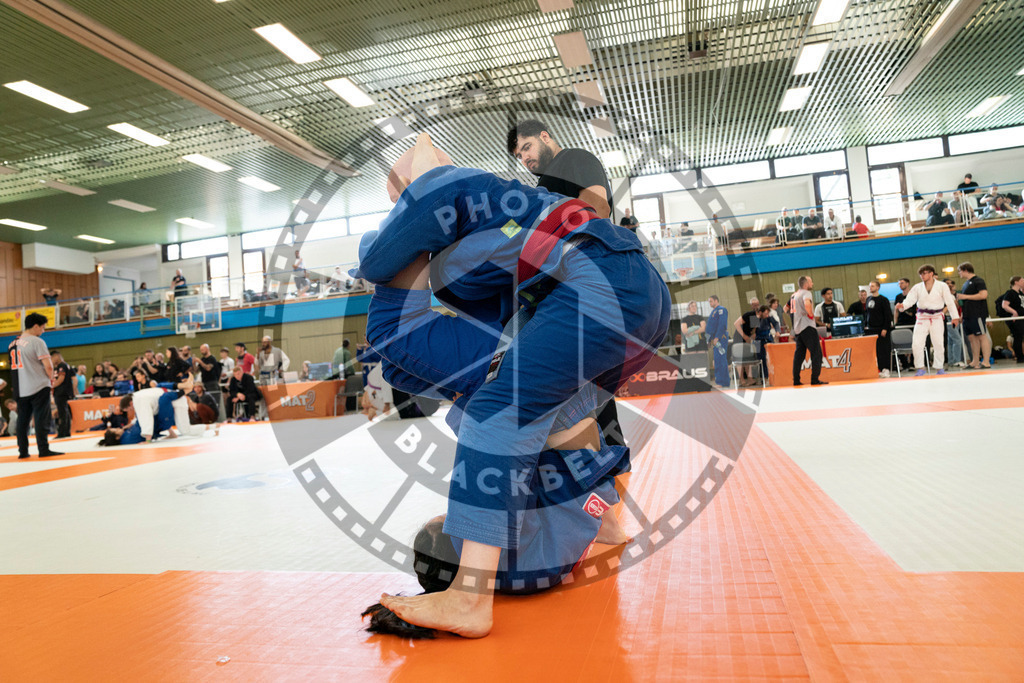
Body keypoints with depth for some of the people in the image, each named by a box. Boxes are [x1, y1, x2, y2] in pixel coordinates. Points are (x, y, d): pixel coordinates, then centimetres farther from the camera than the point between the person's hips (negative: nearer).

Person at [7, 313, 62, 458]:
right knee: (41, 419, -5)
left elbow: (15, 366, 19)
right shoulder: (37, 341, -11)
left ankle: (23, 451, 13)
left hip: (20, 390, 7)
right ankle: (44, 450, -5)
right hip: (39, 387, -7)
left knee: (22, 419, 10)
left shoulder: (13, 344, 12)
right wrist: (51, 378, 3)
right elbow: (48, 366, -16)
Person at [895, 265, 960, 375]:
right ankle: (920, 367, 4)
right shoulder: (917, 287, 5)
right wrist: (902, 305, -25)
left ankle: (939, 367, 17)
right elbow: (910, 300, -3)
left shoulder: (942, 286, 1)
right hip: (922, 317, 1)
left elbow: (950, 302, 3)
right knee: (917, 343, -9)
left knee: (938, 343, 4)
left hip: (937, 317, -1)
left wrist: (955, 317, 0)